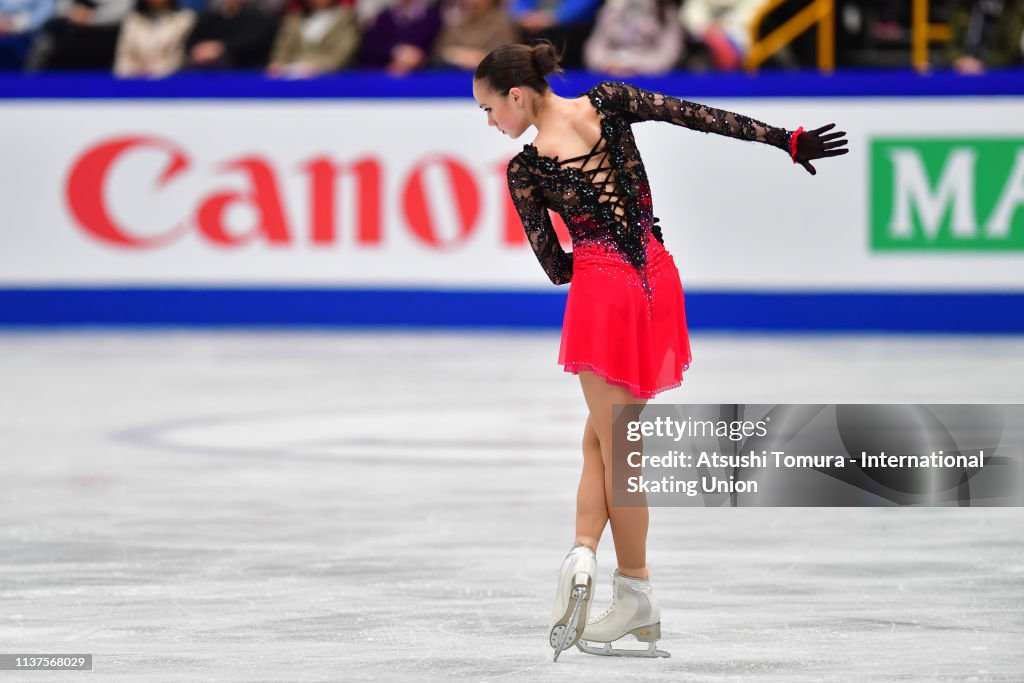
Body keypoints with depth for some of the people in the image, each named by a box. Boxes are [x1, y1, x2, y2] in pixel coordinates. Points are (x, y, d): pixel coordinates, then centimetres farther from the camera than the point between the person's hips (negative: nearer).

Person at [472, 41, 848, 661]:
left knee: (612, 444, 6)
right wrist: (788, 140, 1)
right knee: (603, 439, 11)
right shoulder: (608, 102, 2)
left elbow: (556, 267, 0)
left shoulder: (524, 170, -7)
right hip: (658, 279, 5)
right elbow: (702, 116, -2)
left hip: (601, 286, -4)